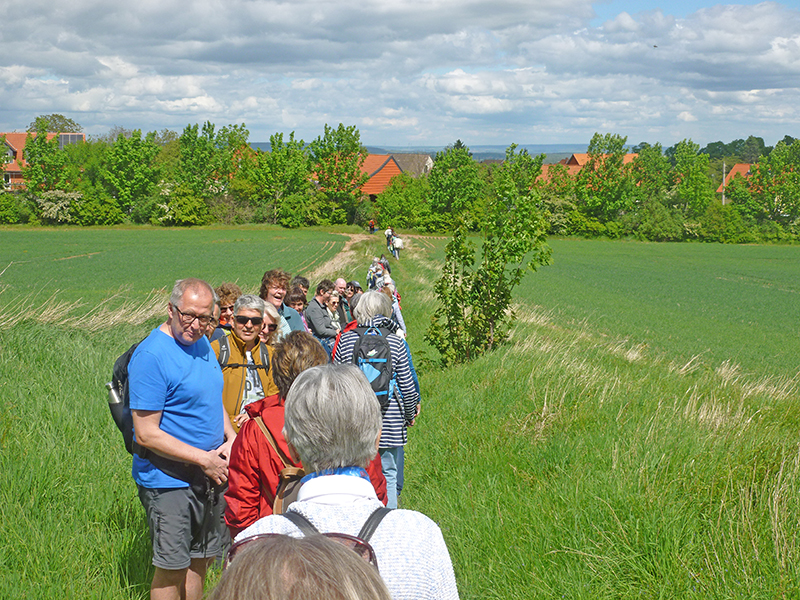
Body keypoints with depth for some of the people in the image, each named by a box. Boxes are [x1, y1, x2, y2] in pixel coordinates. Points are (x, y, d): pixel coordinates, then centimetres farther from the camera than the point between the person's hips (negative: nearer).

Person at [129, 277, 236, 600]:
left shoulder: (202, 343, 7)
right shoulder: (151, 355, -18)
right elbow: (146, 434, -20)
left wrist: (231, 438, 2)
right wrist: (204, 459, -19)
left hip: (208, 477, 8)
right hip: (168, 480, -8)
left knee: (200, 559, 17)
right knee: (172, 570, 1)